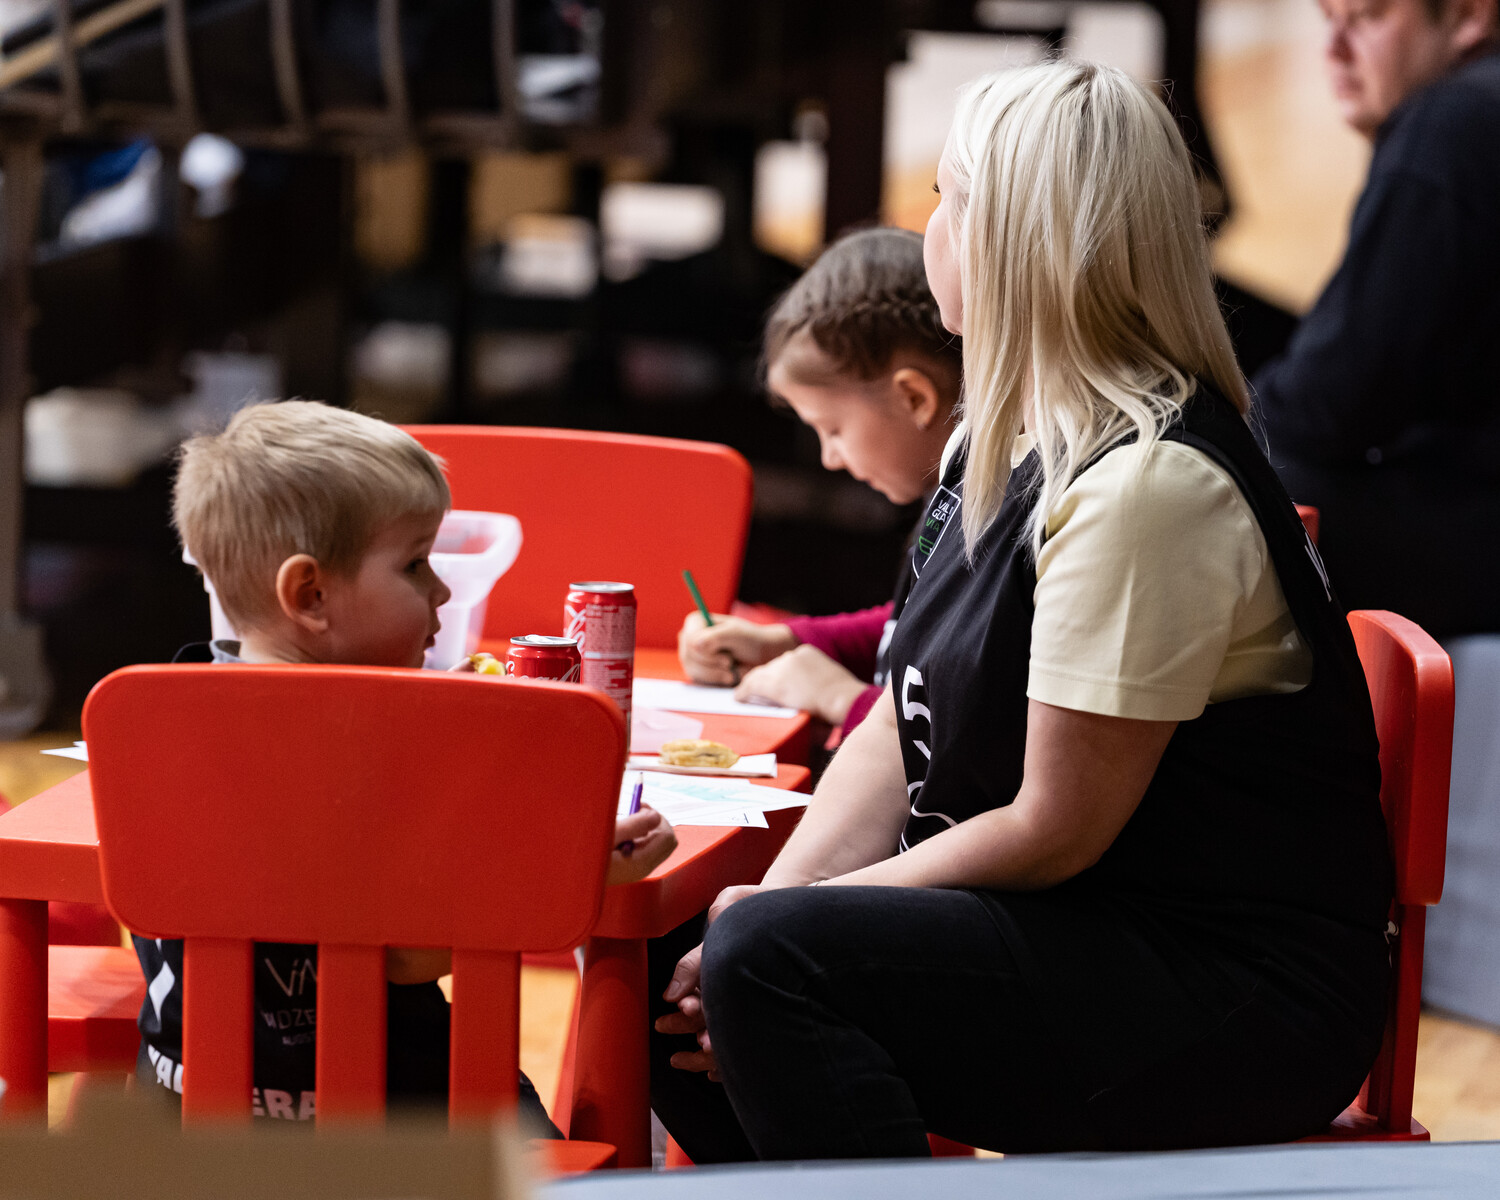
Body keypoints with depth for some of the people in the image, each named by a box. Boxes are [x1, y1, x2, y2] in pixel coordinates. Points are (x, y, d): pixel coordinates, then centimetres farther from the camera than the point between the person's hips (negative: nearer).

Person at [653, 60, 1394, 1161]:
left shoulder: (1149, 484, -21)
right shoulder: (1006, 441, 11)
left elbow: (1054, 830, -20)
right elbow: (903, 724, 9)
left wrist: (783, 920, -13)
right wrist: (778, 897, -7)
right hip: (1090, 943, 9)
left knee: (768, 957, -26)